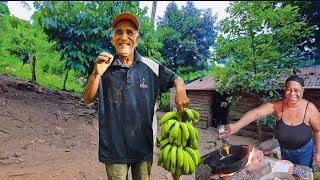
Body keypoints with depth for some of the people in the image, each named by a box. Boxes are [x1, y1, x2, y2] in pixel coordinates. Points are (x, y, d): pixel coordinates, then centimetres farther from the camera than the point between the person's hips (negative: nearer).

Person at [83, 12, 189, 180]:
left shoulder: (151, 67, -3)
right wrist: (96, 74, -24)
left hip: (144, 145, 1)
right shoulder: (105, 67, -4)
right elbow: (88, 99, -5)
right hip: (114, 147, -1)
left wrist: (180, 90, -15)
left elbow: (175, 79, 9)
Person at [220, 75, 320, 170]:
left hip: (303, 151, -1)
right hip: (282, 150, 1)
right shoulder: (277, 105, -24)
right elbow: (256, 113, -41)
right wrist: (237, 125, -58)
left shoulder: (310, 109, -23)